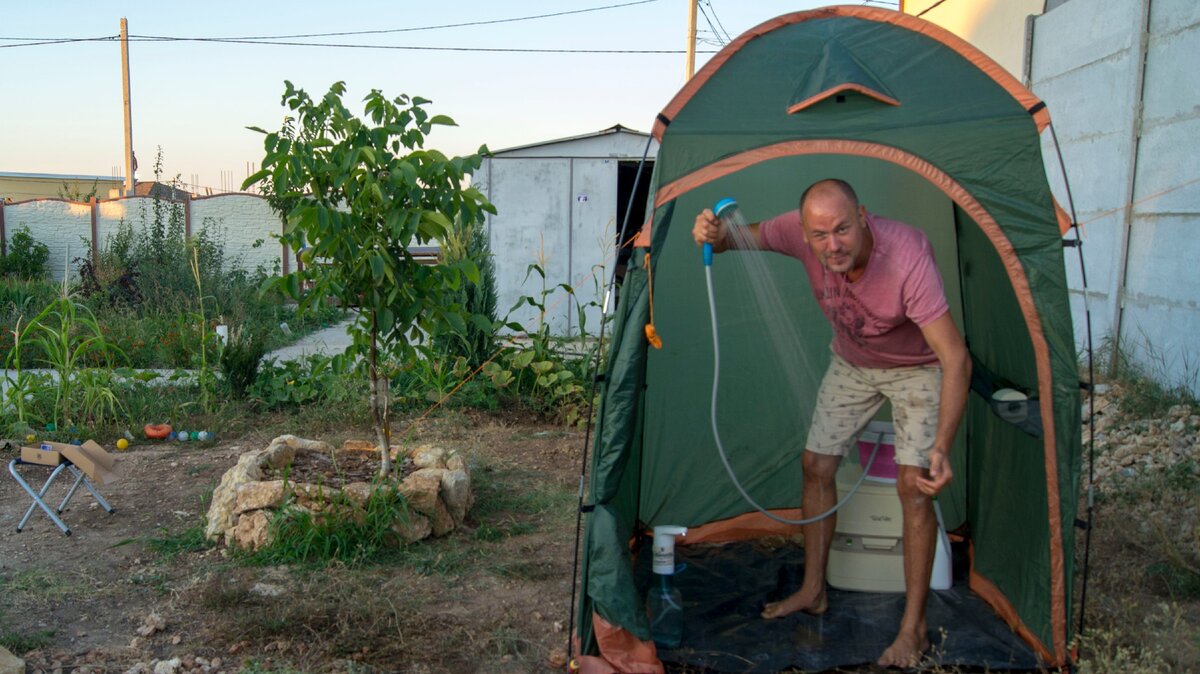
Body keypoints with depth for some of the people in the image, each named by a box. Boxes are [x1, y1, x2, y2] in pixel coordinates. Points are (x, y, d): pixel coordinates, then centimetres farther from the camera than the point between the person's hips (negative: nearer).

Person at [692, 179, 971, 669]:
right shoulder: (803, 233, -27)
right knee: (816, 466, 7)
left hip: (916, 369, -5)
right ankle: (812, 591, 25)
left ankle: (913, 628, 1)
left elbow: (956, 358, -41)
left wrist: (942, 446, -50)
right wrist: (718, 236, -38)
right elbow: (750, 237, -10)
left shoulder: (907, 257, -41)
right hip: (851, 364, 5)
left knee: (913, 487, -12)